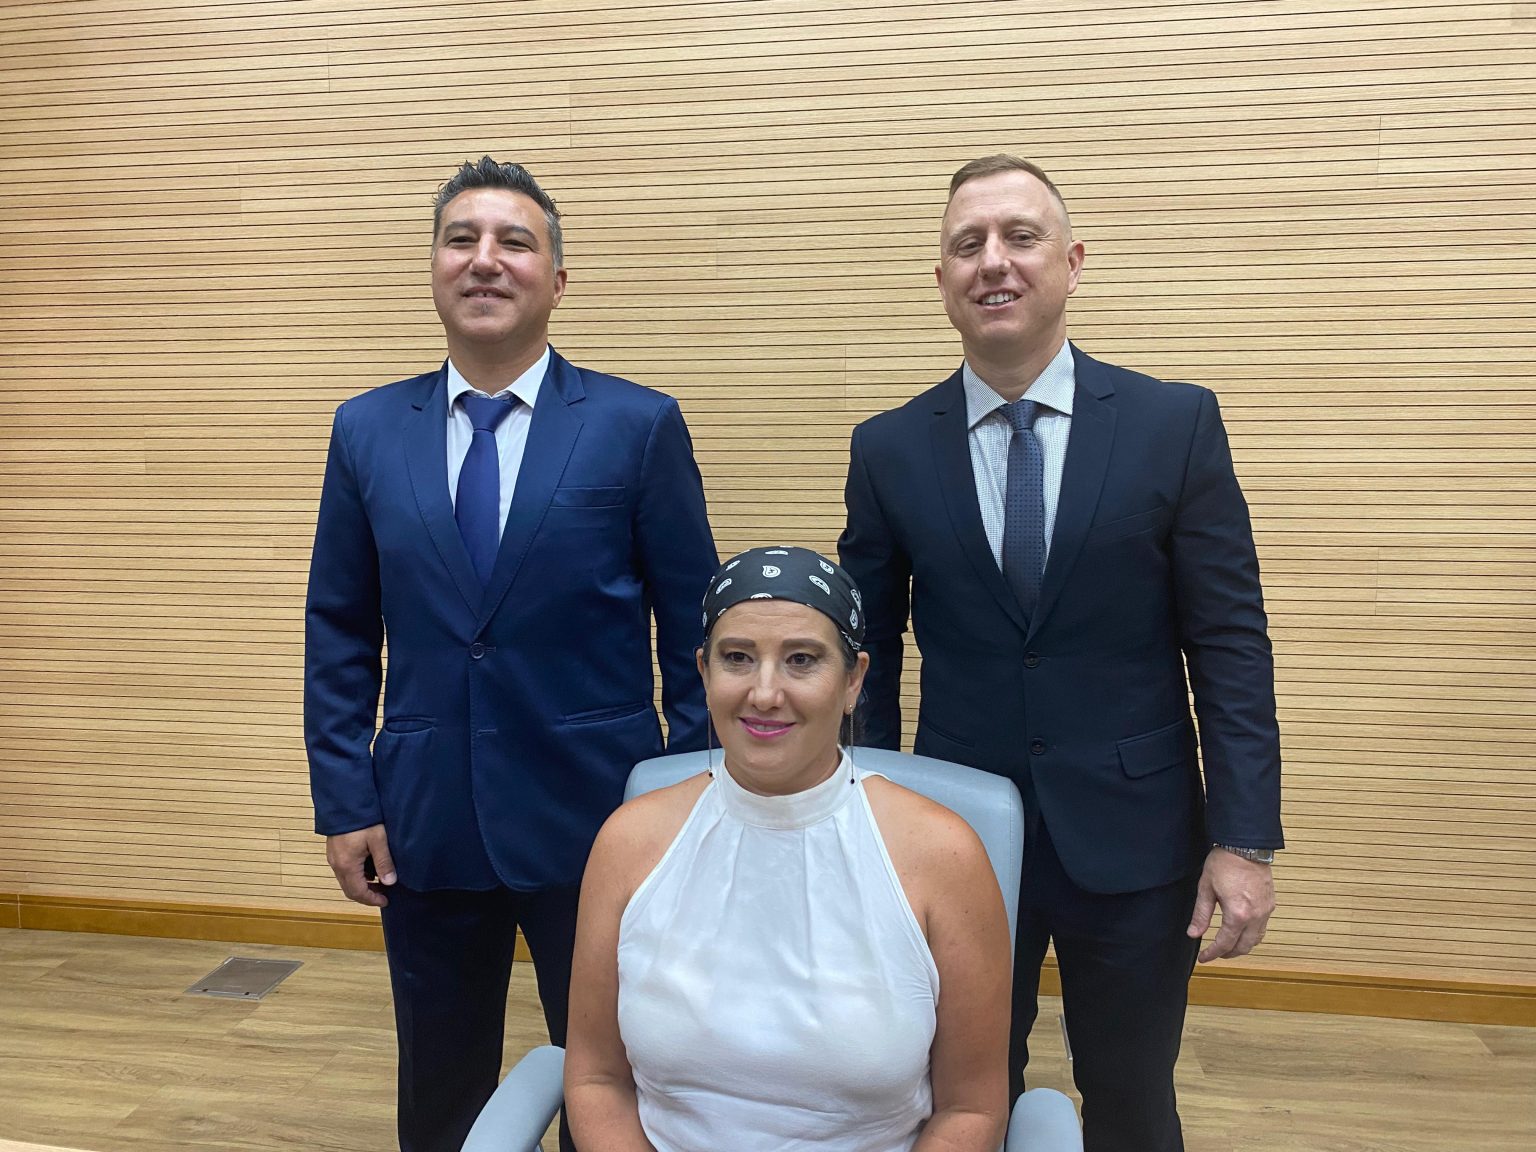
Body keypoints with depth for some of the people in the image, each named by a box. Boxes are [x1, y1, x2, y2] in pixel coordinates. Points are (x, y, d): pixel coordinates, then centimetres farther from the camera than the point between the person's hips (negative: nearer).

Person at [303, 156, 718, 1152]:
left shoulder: (640, 426, -6)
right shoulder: (367, 430, 3)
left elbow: (694, 628, -4)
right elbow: (340, 637, 6)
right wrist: (345, 804, 2)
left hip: (595, 816, -2)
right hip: (423, 820, 3)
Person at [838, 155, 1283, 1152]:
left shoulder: (1176, 423, -4)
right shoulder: (889, 450, -1)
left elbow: (1231, 644, -4)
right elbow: (870, 654, 3)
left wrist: (1245, 840, -8)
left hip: (1133, 837, 0)